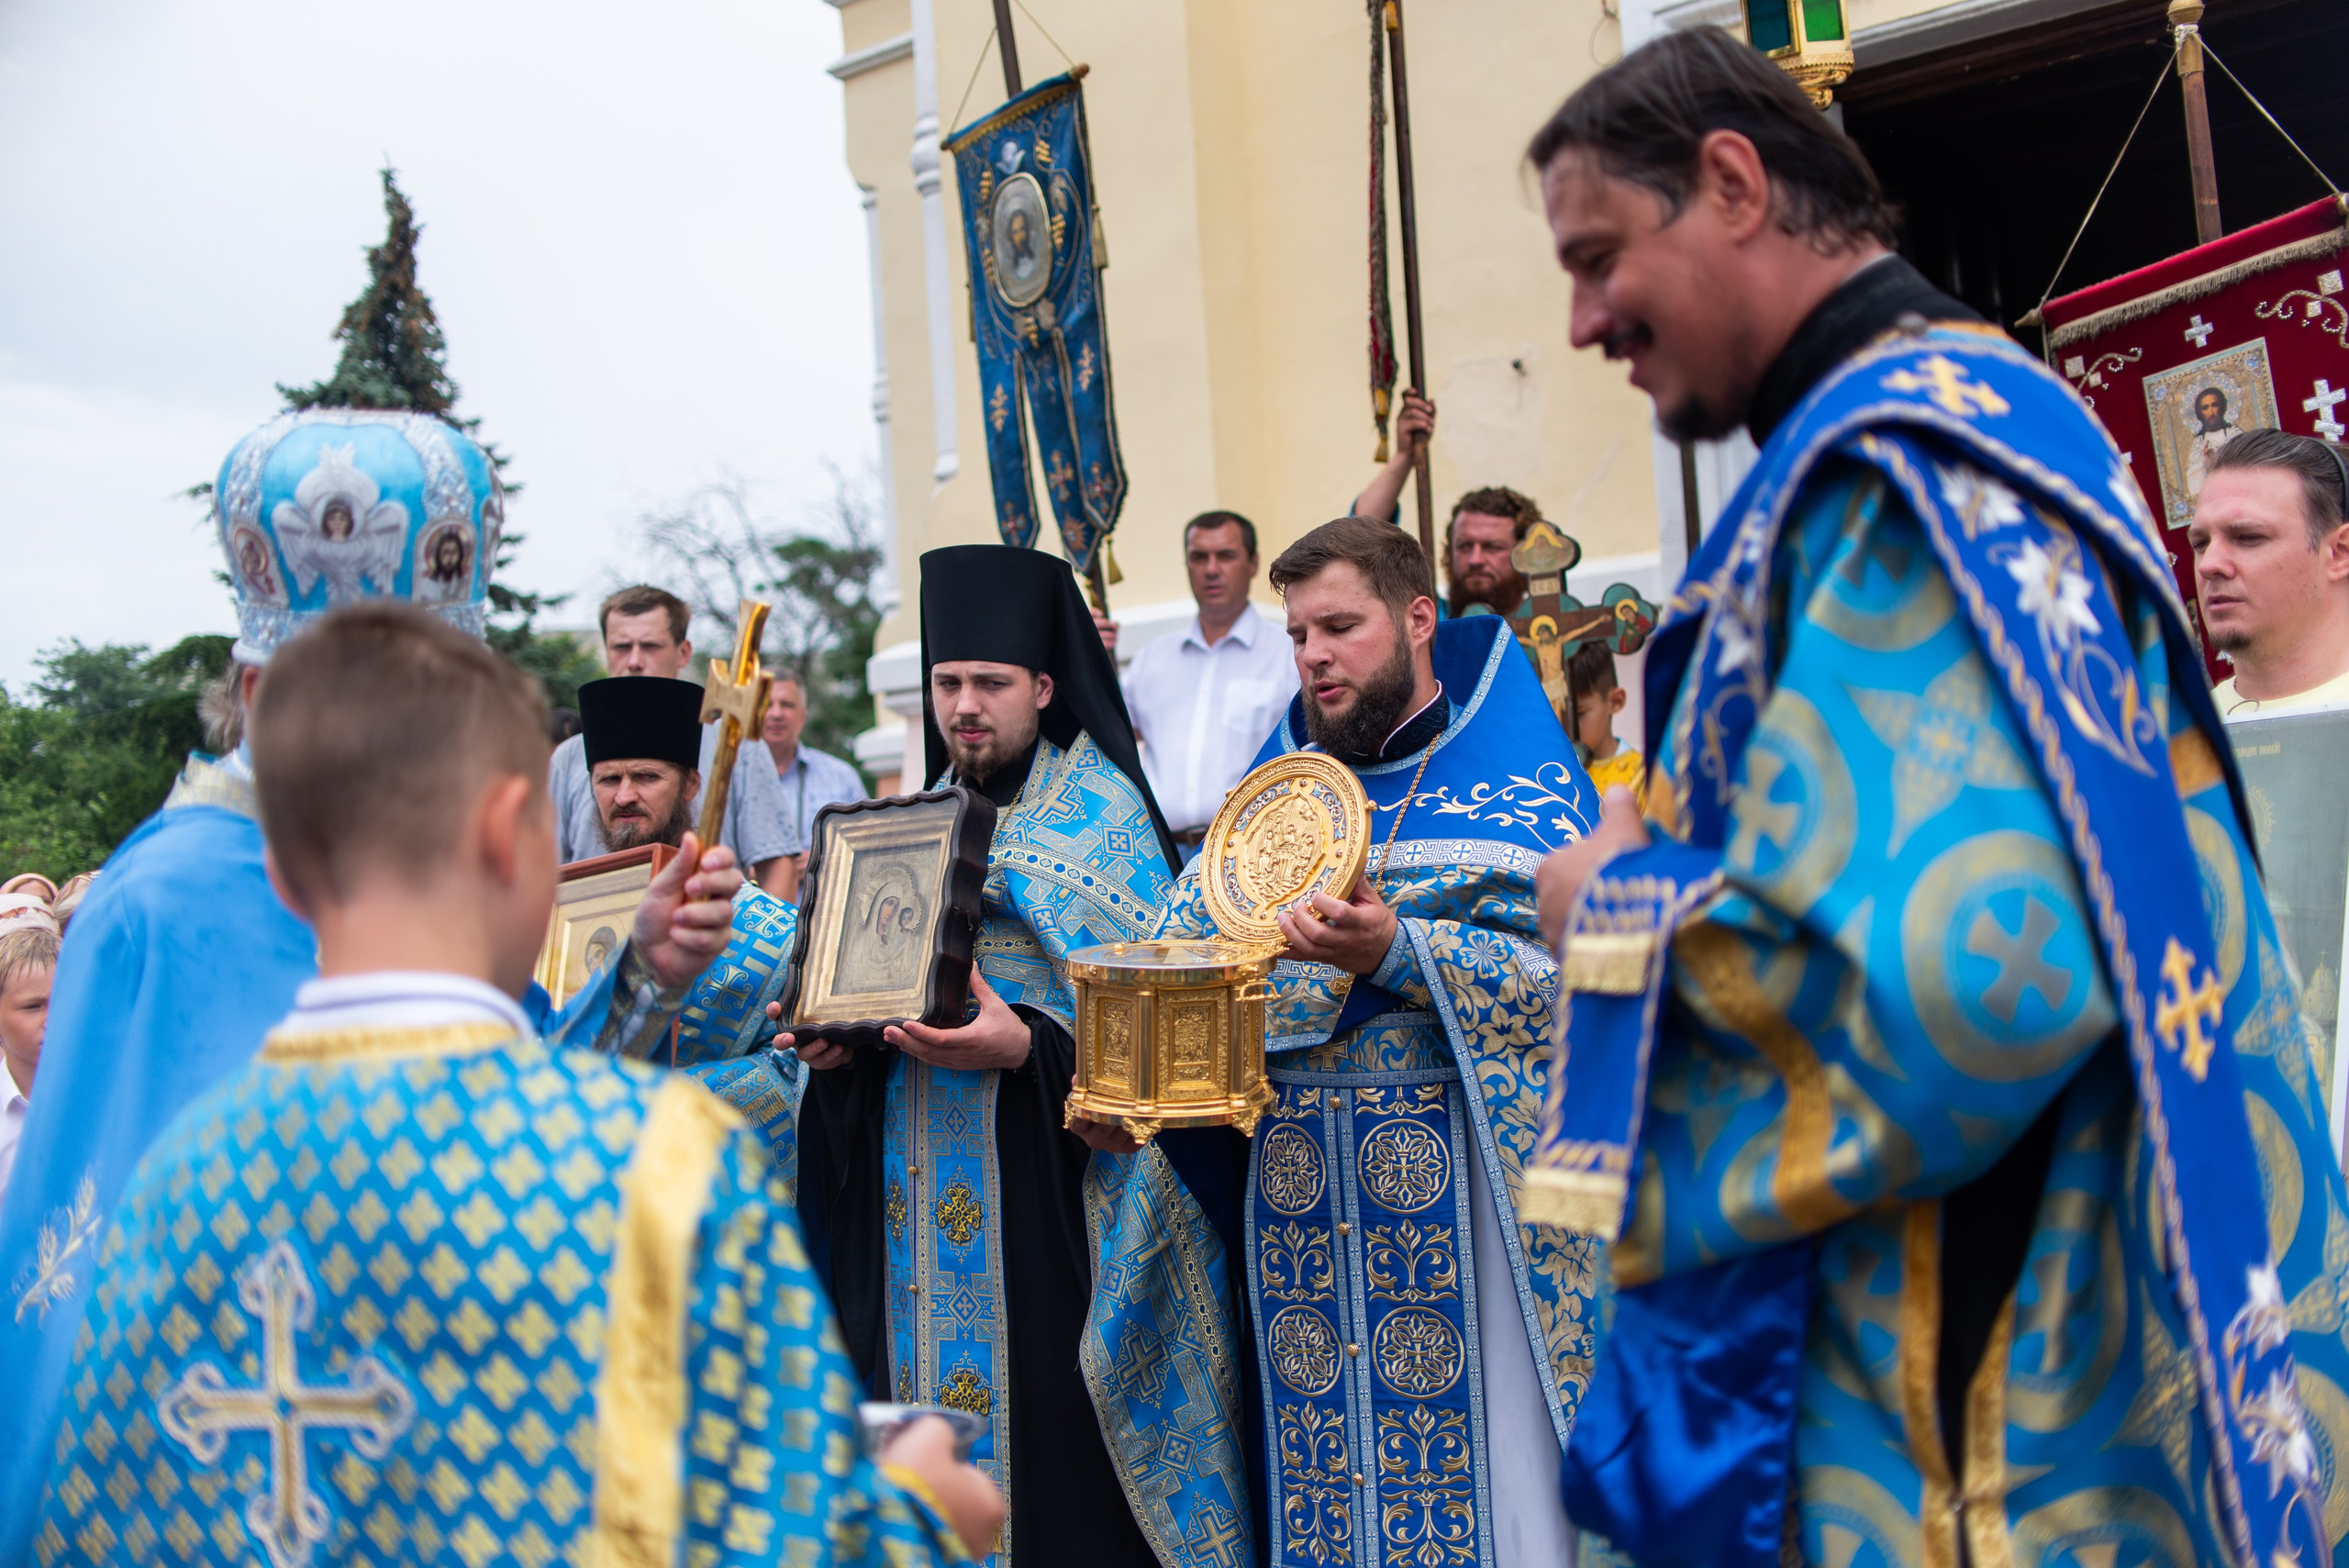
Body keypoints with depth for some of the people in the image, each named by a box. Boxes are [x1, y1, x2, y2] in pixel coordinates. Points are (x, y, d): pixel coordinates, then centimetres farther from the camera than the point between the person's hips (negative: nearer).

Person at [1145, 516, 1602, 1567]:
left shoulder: (1515, 776, 1)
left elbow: (1569, 966, -11)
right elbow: (1185, 944, 12)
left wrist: (1396, 953, -22)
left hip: (1455, 1176, -4)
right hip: (1294, 1177, 5)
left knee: (1470, 1434, -3)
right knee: (1315, 1451, 7)